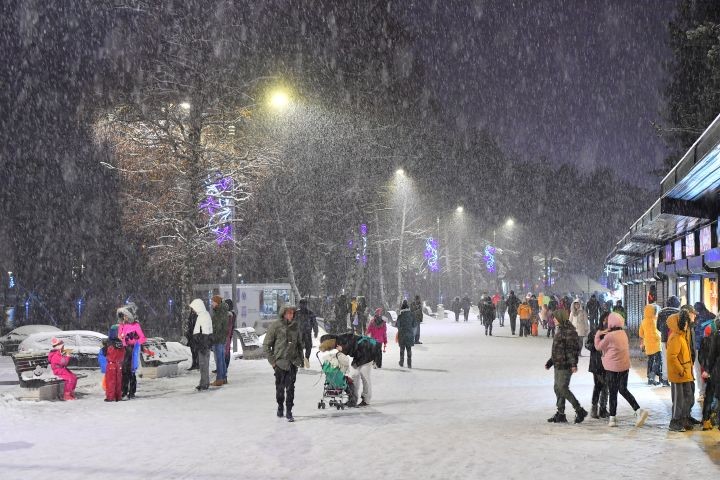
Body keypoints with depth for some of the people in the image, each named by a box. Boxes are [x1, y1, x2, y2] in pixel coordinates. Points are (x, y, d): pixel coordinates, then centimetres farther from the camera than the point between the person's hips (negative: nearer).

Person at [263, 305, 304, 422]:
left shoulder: (295, 326, 5)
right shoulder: (275, 326, -8)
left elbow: (299, 344, 16)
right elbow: (266, 345, -5)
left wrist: (300, 358, 9)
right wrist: (272, 360, -7)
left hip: (293, 362, 2)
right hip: (280, 362, -2)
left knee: (290, 387, -4)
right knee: (280, 387, 9)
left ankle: (289, 411, 2)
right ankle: (280, 406, 31)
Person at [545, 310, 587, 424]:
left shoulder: (569, 331, -14)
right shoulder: (561, 330, 16)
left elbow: (573, 349, -20)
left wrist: (574, 364, -27)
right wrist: (550, 362, 25)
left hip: (565, 365, -10)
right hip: (558, 365, 10)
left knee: (563, 388, -11)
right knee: (558, 389, 11)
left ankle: (580, 411, -3)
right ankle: (560, 414, 16)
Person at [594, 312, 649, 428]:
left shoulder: (609, 336, -16)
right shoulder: (623, 333, 4)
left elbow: (598, 347, -5)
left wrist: (597, 335, 12)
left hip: (613, 368, -6)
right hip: (625, 366, 6)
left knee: (613, 393, 5)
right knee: (623, 390, 17)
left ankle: (612, 418, 10)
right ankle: (639, 410, 3)